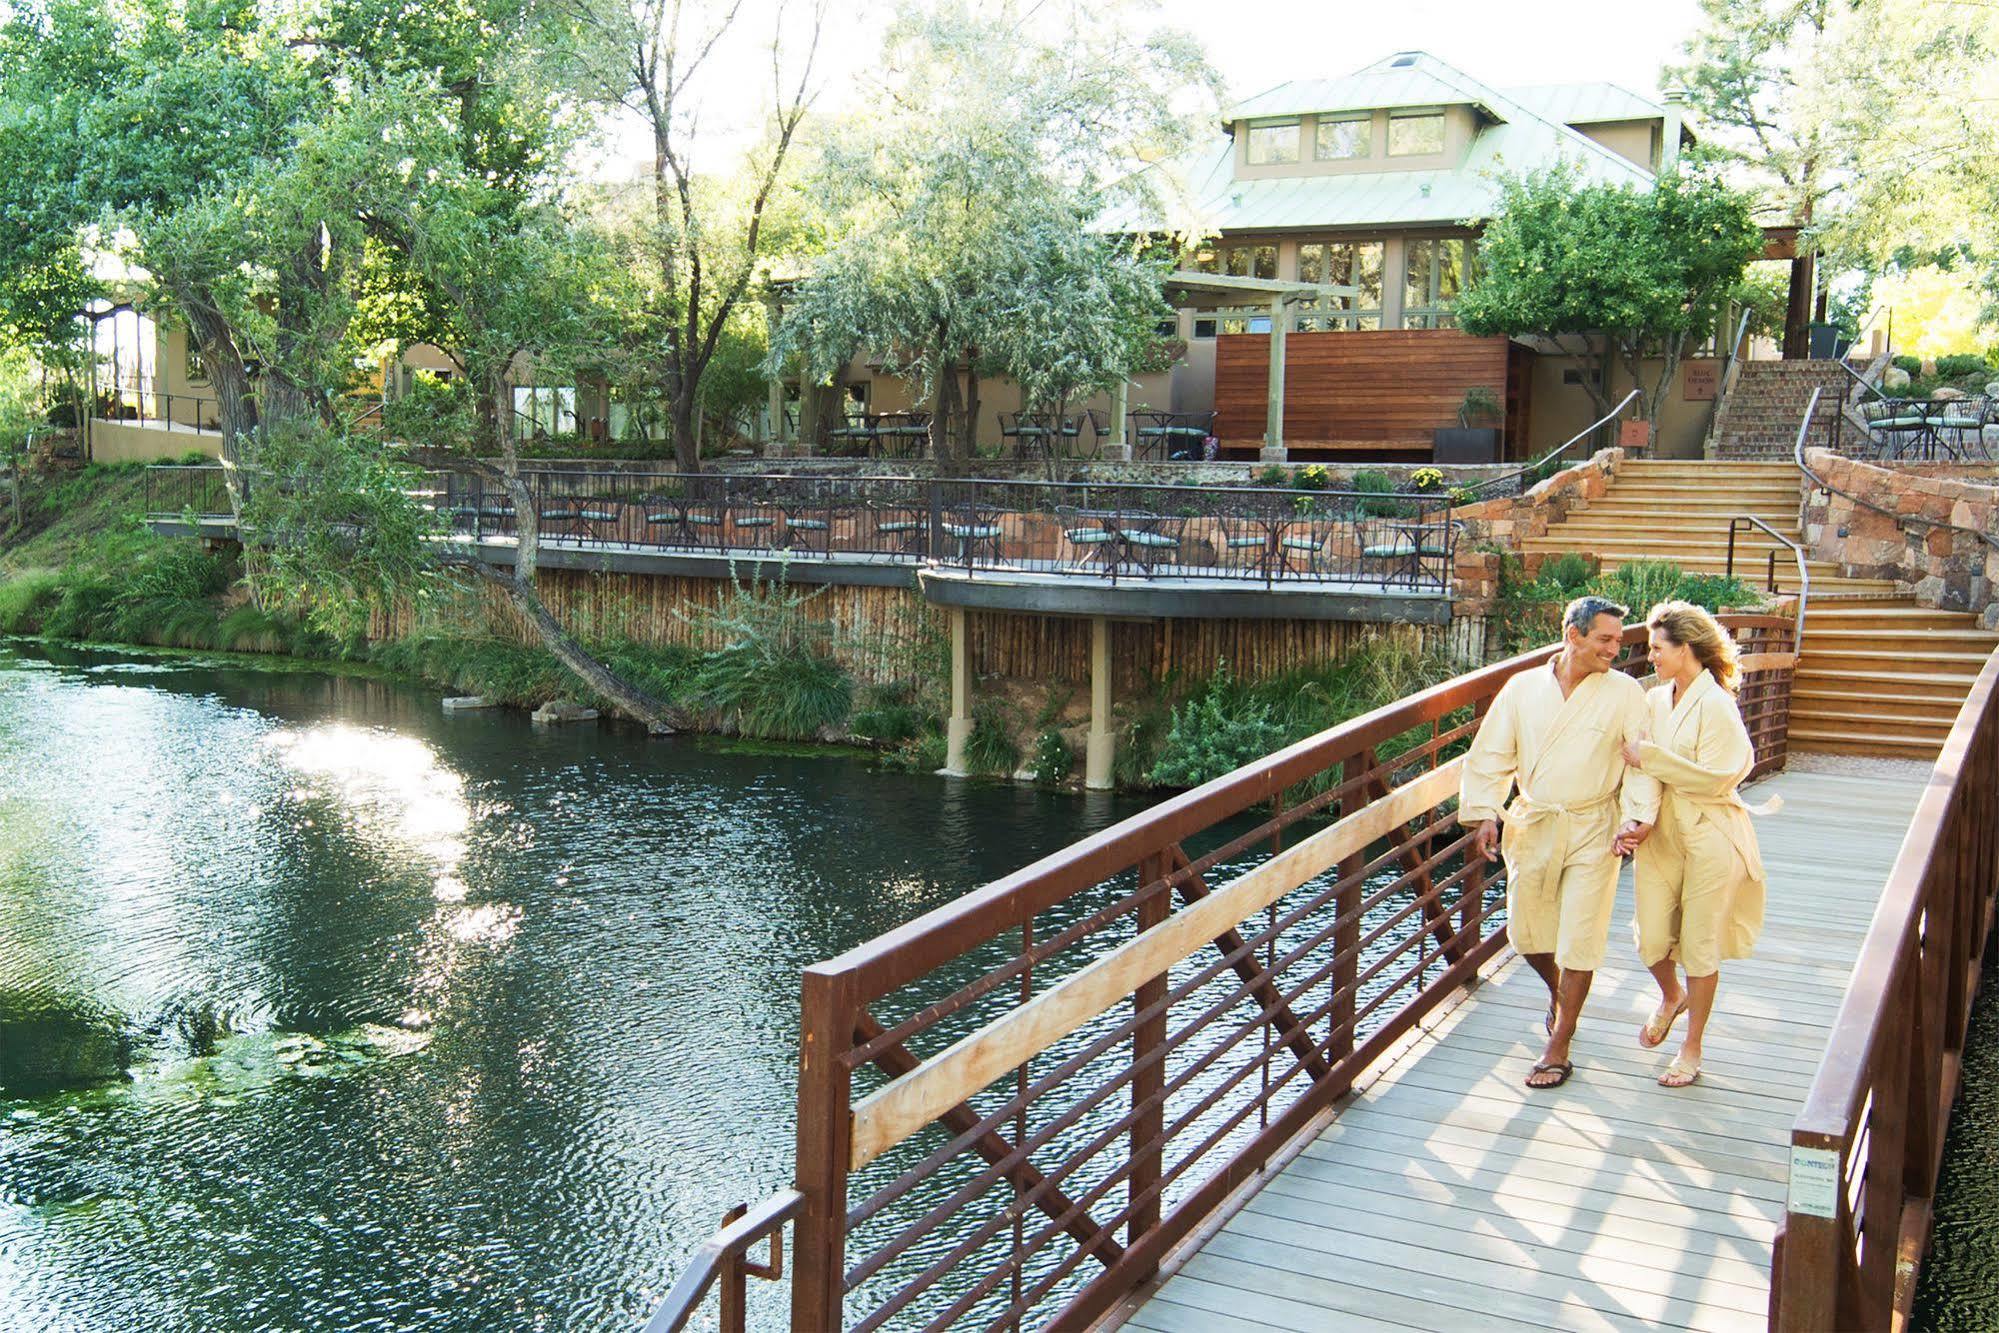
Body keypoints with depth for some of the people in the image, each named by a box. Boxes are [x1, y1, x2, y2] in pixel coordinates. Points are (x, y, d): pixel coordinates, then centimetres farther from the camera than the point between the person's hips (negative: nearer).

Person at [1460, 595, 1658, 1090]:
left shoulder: (1625, 693, -4)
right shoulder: (1523, 687, 1)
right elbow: (1491, 756, 4)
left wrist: (1639, 816, -19)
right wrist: (1484, 814, -5)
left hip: (1593, 831, -2)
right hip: (1533, 825, 2)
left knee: (1579, 942, -2)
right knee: (1526, 932, 11)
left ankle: (1558, 1048, 9)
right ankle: (1559, 992, 43)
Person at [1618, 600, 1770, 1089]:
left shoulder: (1715, 704, -15)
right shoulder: (1655, 699, 6)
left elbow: (1713, 776, -21)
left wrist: (1646, 758, -18)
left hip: (1708, 837, -6)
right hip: (1660, 833, 6)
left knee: (1700, 945, 5)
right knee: (1651, 939, 6)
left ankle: (1691, 1048, 20)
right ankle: (1671, 997, 40)